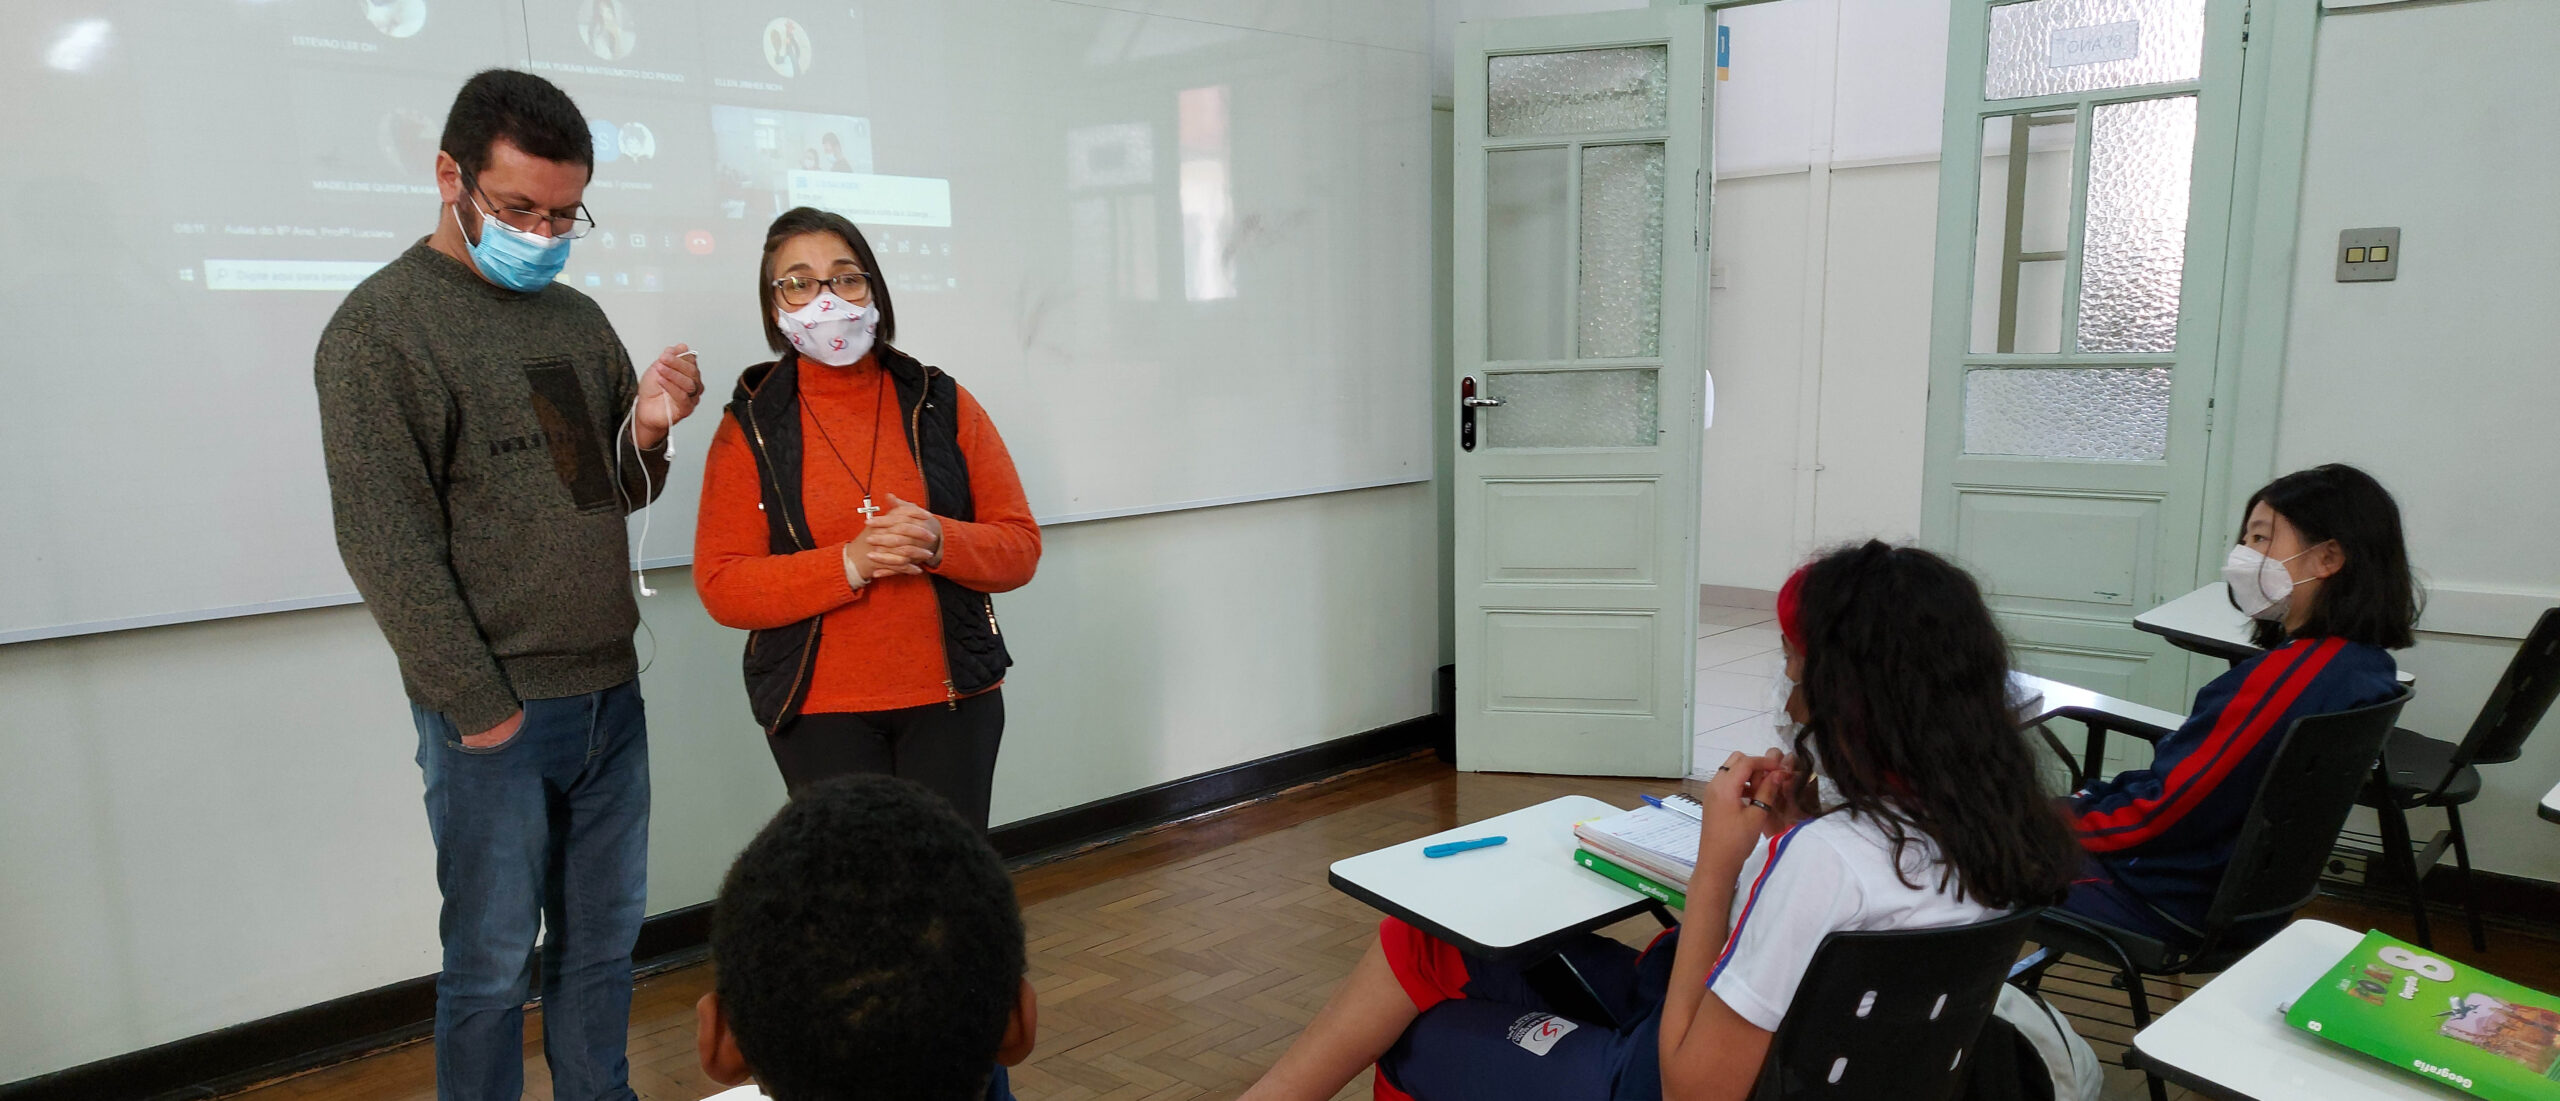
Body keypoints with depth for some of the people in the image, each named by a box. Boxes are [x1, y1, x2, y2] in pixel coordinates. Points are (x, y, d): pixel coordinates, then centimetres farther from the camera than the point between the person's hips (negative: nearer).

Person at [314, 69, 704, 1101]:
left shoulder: (578, 318, 11)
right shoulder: (380, 325, -7)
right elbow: (384, 542, -11)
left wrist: (645, 435, -7)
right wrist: (479, 705, -12)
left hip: (610, 693, 6)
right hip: (494, 709, -5)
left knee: (602, 942, 15)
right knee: (493, 963, 6)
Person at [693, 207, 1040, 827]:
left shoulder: (943, 405, 5)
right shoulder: (749, 427, 3)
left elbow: (1020, 549, 3)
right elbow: (722, 588, -4)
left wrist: (940, 542, -18)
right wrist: (849, 564, -18)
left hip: (954, 700, 1)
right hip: (818, 712, -1)